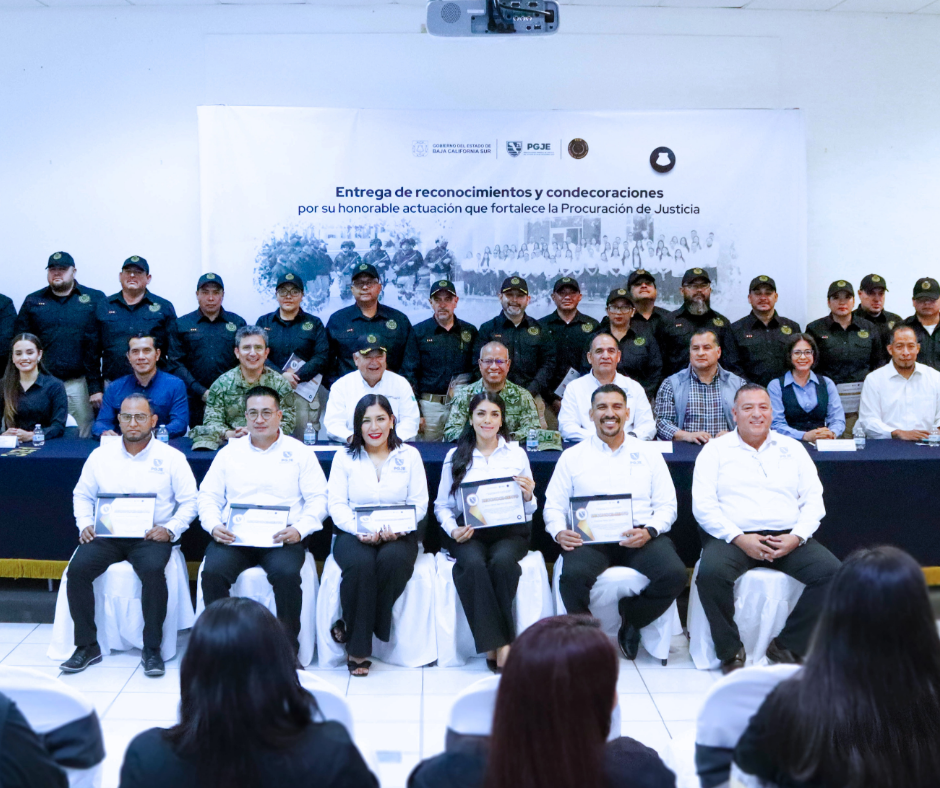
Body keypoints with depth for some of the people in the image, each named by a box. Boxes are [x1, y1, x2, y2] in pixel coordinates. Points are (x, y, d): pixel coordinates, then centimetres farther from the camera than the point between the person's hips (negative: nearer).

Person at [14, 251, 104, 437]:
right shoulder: (32, 301, 11)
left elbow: (98, 344, -2)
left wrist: (96, 385, -9)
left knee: (88, 433, 0)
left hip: (80, 382, -2)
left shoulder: (94, 299, 3)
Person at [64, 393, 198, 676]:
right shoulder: (100, 455, 11)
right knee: (78, 568, -24)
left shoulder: (171, 457, 3)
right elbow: (82, 495, 18)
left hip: (151, 536, -3)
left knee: (153, 570, -33)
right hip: (106, 534, 3)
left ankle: (152, 649, -18)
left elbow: (189, 501, 2)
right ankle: (87, 646, -9)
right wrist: (85, 524, -1)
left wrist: (170, 529, -13)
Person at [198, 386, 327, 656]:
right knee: (213, 571, -28)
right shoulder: (230, 452, 18)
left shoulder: (299, 452, 11)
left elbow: (318, 498, 4)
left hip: (281, 539, -2)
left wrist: (299, 529, -14)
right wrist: (213, 526, -6)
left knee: (286, 573, -32)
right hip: (233, 536, 2)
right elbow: (208, 495, 15)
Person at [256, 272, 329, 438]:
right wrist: (281, 375, -14)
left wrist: (297, 376, -13)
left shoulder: (314, 323, 11)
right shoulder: (264, 322, 14)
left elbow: (322, 357, 0)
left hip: (304, 393, 0)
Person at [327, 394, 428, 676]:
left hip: (398, 535, 1)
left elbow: (419, 504, 3)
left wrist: (397, 528, -17)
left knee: (392, 560, -34)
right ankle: (357, 649, -23)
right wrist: (361, 530, -18)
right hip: (354, 533, 0)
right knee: (360, 564, -34)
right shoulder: (344, 457, 10)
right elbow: (337, 505, 0)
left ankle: (352, 628, -17)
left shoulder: (410, 455, 11)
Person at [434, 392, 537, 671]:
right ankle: (498, 644, -25)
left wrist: (528, 496, -9)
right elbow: (442, 505, 11)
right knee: (473, 564, -33)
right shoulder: (455, 456, 12)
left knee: (502, 561, -33)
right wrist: (453, 530, -8)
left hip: (509, 530, 0)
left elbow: (528, 512, 14)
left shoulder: (517, 454, 13)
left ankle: (497, 645, -22)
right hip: (469, 533, 0)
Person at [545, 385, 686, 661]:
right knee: (573, 575, -34)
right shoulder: (572, 457, 15)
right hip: (590, 537, -1)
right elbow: (554, 505, 10)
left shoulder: (648, 455, 16)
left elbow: (667, 505, 10)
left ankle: (631, 619, 2)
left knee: (674, 575, -27)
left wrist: (649, 531, -10)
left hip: (640, 537, 1)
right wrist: (559, 532, -12)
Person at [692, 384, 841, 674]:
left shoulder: (792, 449, 19)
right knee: (711, 572, -34)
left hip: (787, 538, 3)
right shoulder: (716, 450, 10)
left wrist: (797, 537, -7)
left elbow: (814, 500, 12)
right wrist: (739, 538, -14)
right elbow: (703, 504, -1)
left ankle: (788, 645, -7)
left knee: (833, 572, -22)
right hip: (732, 537, -3)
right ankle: (731, 651, -13)